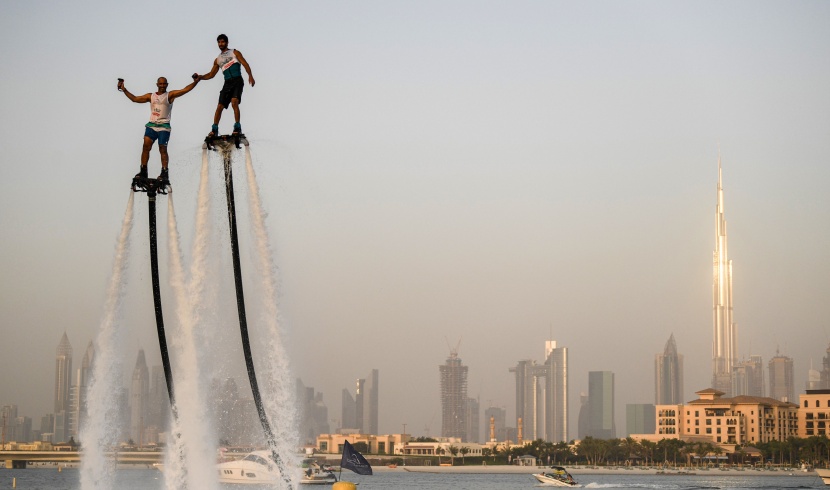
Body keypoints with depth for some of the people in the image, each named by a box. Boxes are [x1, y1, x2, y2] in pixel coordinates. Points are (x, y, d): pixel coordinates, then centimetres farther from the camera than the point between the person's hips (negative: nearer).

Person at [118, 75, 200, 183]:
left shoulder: (170, 95, 3)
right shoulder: (151, 96, 15)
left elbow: (185, 90, -9)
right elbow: (135, 99, 18)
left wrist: (195, 82, -22)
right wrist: (124, 90, 15)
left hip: (164, 126, -3)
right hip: (151, 125, 3)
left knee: (163, 149, -7)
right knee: (146, 146, -10)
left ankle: (164, 173, -6)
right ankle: (143, 171, -8)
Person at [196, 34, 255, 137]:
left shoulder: (234, 52, 10)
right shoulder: (218, 60, 22)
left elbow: (245, 64, -1)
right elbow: (211, 74, 22)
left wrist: (250, 76, -16)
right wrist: (200, 77, 5)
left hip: (237, 81, -5)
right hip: (227, 83, 5)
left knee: (234, 102, -24)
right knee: (220, 106, -2)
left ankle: (237, 127, -22)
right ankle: (214, 129, 2)